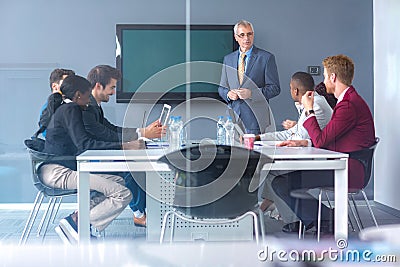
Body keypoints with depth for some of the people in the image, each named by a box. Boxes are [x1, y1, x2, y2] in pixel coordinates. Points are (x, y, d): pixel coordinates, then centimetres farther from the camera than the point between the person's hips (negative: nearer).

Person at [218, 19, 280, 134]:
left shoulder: (266, 58, 1)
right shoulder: (228, 59, 15)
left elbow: (275, 88, -2)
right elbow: (221, 88, 19)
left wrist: (251, 93, -14)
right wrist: (228, 94, -4)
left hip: (255, 117, -3)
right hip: (233, 116, 3)